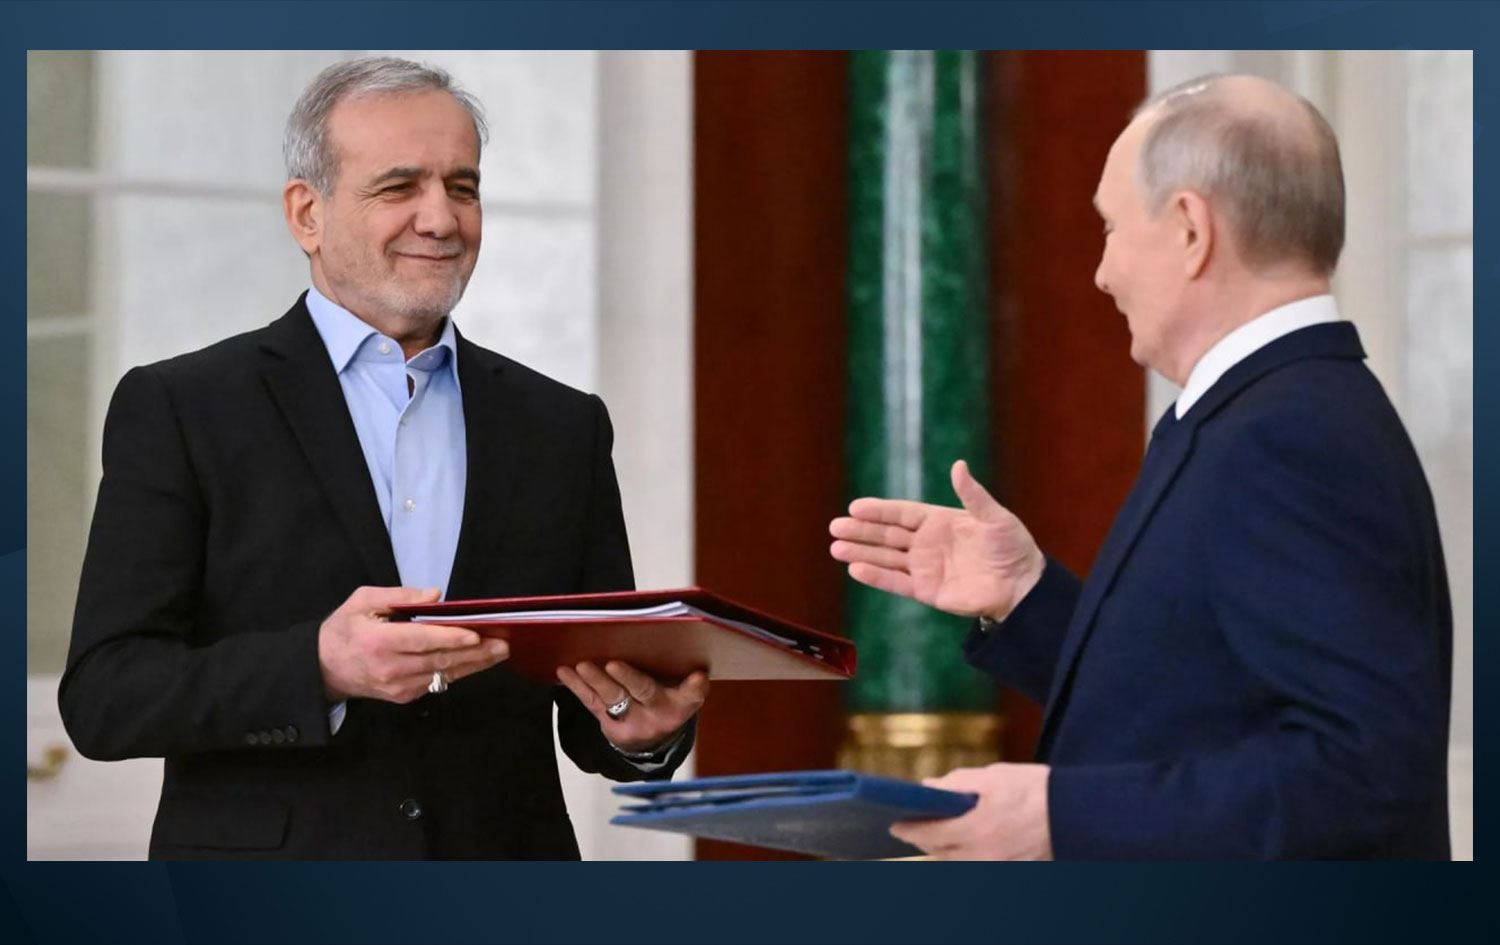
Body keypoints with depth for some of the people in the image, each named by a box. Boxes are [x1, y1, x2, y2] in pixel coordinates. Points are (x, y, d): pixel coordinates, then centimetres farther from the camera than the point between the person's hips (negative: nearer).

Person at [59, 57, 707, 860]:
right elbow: (102, 697, -10)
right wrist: (320, 667, -25)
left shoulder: (564, 427, 7)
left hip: (507, 869, 2)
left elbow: (590, 719, 9)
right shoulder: (177, 410, -3)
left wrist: (644, 726, -13)